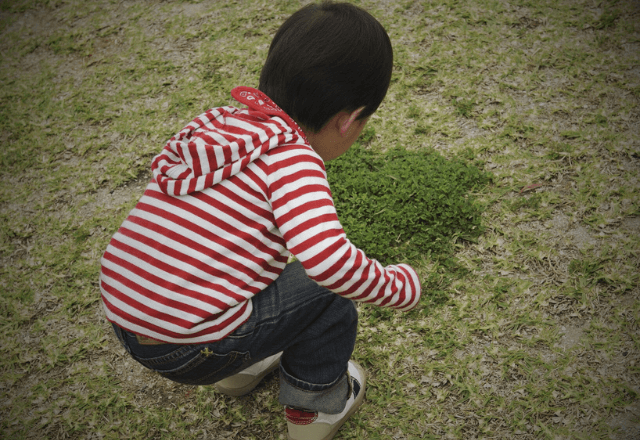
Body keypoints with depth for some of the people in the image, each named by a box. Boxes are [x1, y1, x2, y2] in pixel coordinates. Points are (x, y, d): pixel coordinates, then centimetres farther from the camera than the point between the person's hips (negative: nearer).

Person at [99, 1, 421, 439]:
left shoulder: (219, 121, 3)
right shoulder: (294, 158, -18)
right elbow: (328, 259, -29)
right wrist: (398, 287, -11)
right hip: (193, 348, -7)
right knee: (330, 295, 9)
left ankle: (241, 368, 43)